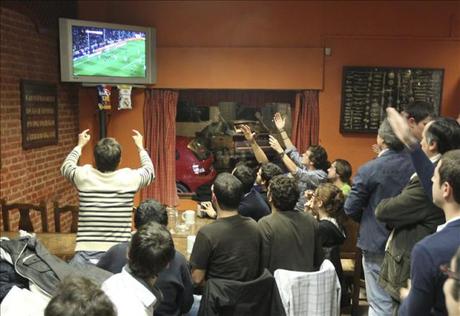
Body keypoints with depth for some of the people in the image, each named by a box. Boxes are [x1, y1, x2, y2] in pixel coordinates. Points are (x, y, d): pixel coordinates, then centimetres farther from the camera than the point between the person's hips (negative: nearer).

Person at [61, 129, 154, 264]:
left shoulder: (83, 176, -3)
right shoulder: (129, 178, -5)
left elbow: (66, 167, 23)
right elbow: (149, 170, 19)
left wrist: (80, 145, 36)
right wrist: (140, 147, 33)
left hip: (85, 253, 1)